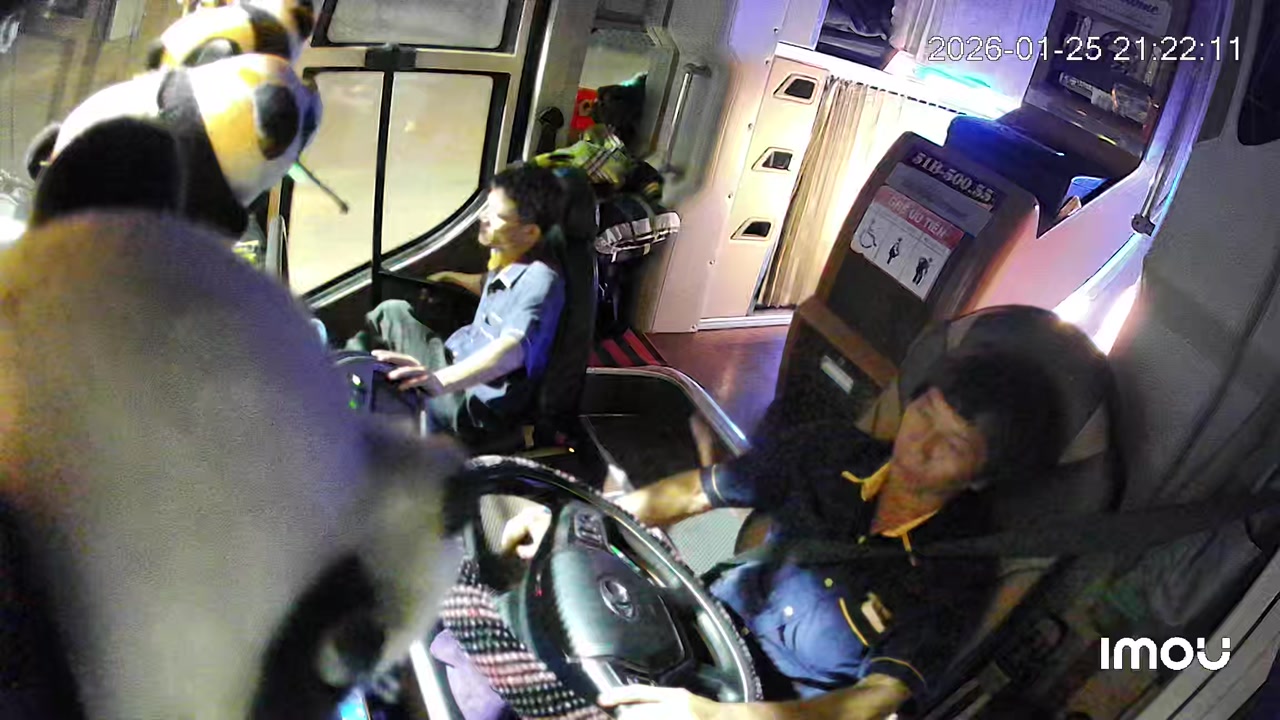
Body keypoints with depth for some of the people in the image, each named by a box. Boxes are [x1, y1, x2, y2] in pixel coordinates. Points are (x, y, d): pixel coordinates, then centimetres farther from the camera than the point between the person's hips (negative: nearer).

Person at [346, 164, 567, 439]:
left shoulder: (540, 280, -27)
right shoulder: (508, 257, 4)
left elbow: (511, 350, -45)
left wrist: (439, 381, -60)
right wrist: (450, 278, 42)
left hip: (472, 403, -10)